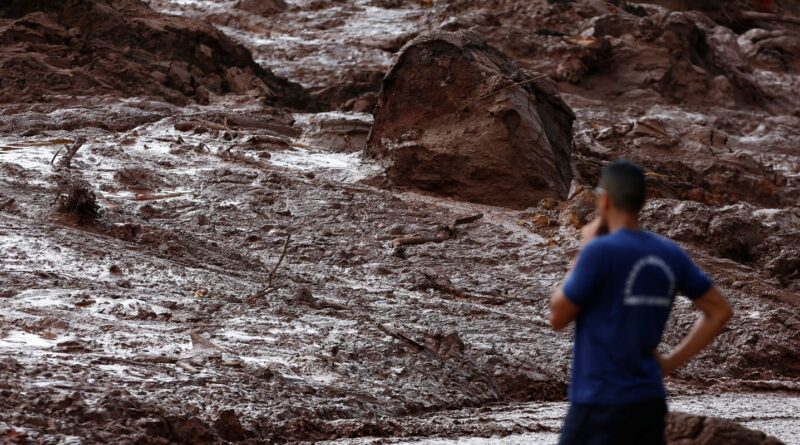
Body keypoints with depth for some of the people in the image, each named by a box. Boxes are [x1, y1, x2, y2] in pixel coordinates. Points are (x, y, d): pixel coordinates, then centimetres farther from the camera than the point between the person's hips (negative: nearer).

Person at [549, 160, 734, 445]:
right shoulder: (670, 255, 6)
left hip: (600, 404, -6)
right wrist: (670, 362, 12)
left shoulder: (600, 252, -14)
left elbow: (558, 317, -3)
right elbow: (719, 311, 13)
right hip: (650, 402, 6)